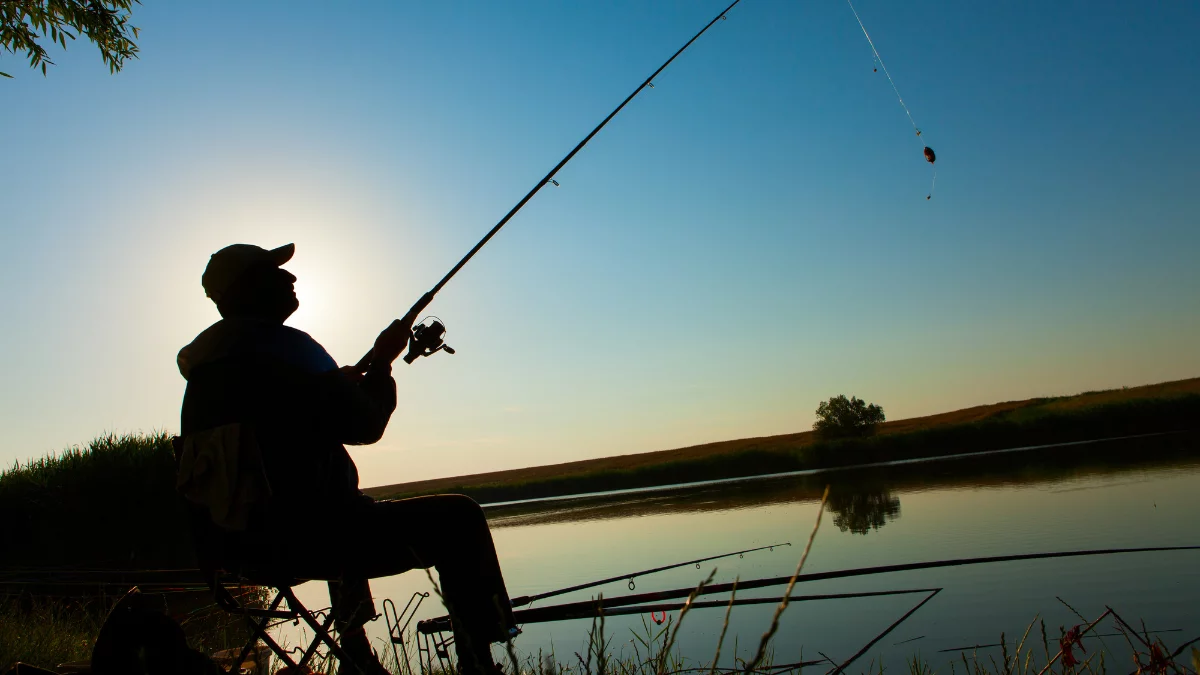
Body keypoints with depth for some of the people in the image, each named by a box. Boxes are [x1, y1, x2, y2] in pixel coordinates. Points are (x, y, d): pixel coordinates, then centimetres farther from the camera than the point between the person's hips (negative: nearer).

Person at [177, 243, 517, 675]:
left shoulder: (207, 361, 12)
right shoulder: (281, 344, -15)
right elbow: (364, 425, -13)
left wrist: (345, 382, 24)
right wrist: (381, 365, 2)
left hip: (241, 539, 10)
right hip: (304, 536, -10)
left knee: (352, 513, 38)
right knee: (457, 518, -4)